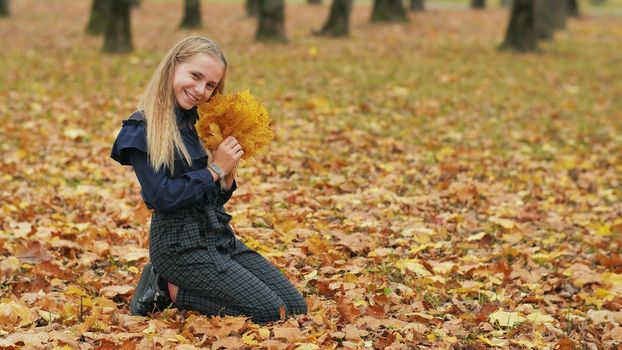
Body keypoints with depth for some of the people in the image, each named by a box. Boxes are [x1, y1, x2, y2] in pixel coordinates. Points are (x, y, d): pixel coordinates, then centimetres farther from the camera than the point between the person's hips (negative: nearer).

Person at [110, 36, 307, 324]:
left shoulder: (198, 122, 13)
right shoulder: (142, 130, -10)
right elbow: (161, 197, -19)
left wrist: (228, 176, -5)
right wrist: (214, 170, -13)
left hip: (219, 235, 8)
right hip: (181, 244, -8)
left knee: (296, 308, 1)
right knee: (270, 311, -16)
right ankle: (171, 290, 0)